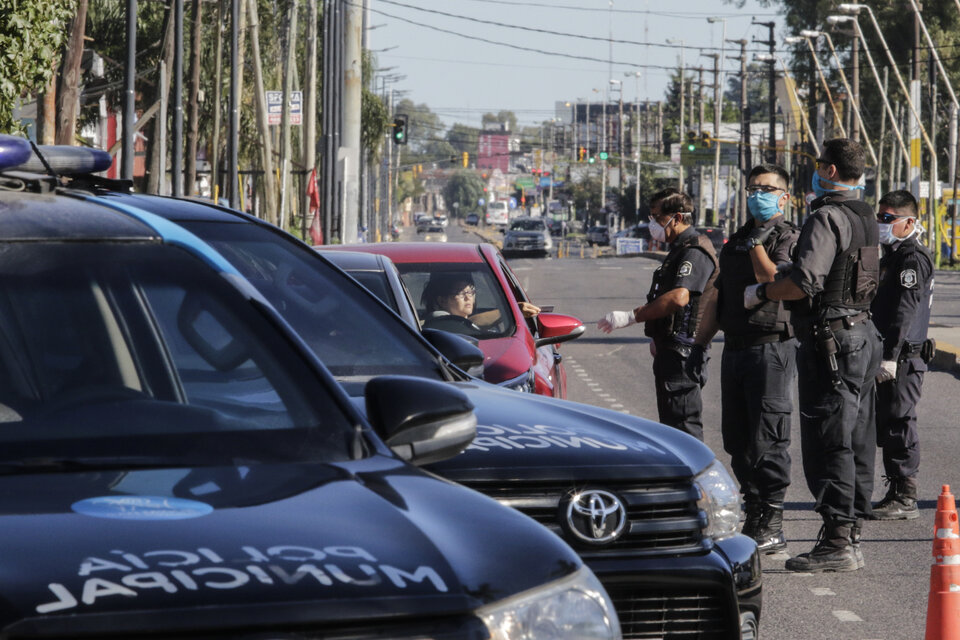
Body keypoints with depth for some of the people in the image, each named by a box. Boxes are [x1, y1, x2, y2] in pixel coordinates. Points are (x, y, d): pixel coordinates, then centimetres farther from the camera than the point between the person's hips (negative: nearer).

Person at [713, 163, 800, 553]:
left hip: (771, 348, -8)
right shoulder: (737, 240, 19)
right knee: (736, 438, 9)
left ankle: (772, 526, -5)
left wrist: (757, 244, -14)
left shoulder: (789, 238, -4)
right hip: (735, 346, 8)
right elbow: (719, 293, 25)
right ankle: (754, 515, 17)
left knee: (767, 440, -8)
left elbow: (774, 280, -20)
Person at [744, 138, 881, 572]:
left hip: (831, 341, -10)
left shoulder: (827, 218, -15)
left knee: (828, 443, -8)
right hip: (863, 334, 10)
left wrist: (760, 293, -9)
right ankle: (849, 536, 16)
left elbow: (805, 281, -25)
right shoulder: (866, 219, 15)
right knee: (856, 442, 11)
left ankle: (836, 543, -10)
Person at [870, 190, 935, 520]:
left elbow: (904, 311, -21)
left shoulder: (913, 259, -13)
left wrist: (890, 356, -25)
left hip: (904, 358, -10)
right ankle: (896, 493, 19)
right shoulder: (890, 257, 19)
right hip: (887, 358, 10)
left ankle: (906, 499, -6)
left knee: (898, 425, -9)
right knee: (885, 427, 13)